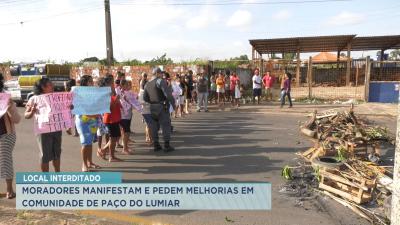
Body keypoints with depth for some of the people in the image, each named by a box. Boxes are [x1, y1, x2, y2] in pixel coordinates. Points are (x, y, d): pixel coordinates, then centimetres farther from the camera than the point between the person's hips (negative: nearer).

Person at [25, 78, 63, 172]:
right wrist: (32, 112, -24)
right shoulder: (34, 99, -4)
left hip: (57, 129, 5)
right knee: (45, 155, 2)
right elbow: (26, 115, -3)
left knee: (57, 153, 14)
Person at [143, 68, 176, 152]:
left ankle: (156, 145, 16)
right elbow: (167, 93, -19)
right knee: (165, 125, -1)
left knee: (154, 126, 11)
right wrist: (173, 103, -10)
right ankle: (167, 145, 0)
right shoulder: (160, 81, -11)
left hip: (152, 107, 7)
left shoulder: (147, 84, 13)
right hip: (162, 106, -7)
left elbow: (145, 98, 15)